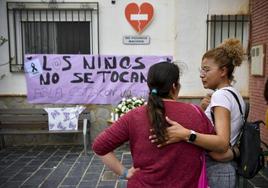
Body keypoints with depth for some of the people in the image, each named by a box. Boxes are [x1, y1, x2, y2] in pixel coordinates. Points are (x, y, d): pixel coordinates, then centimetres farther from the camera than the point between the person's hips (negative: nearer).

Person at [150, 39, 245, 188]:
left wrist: (185, 134, -44)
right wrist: (207, 108, -1)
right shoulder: (235, 94, 8)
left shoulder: (221, 95, -19)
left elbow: (222, 143, -32)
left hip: (215, 171, -9)